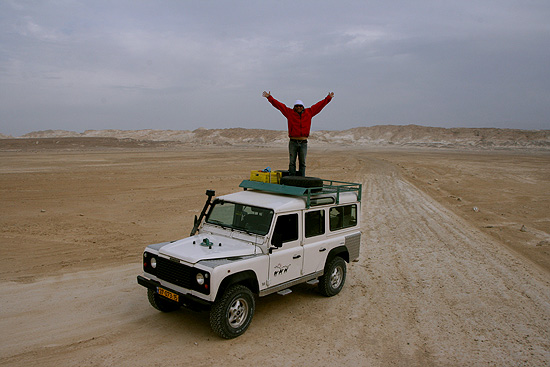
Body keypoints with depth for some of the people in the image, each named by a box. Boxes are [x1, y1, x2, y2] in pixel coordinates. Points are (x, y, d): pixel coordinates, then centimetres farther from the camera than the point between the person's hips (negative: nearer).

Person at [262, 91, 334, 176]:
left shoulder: (308, 113, 9)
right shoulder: (290, 113, 5)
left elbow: (319, 105, 16)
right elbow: (279, 105, 5)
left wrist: (328, 98, 19)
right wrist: (269, 97, 2)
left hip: (303, 143, 1)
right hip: (293, 142, -1)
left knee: (302, 163, 6)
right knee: (292, 162, 1)